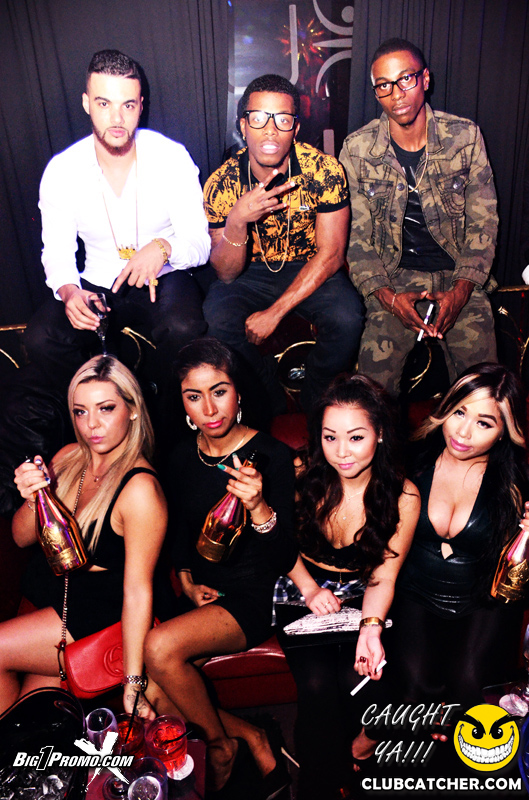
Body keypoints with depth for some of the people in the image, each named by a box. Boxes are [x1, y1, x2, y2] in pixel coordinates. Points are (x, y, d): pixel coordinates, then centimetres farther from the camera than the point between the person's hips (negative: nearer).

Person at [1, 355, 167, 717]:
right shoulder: (68, 457, -3)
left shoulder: (140, 490, -25)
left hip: (99, 611, -6)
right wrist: (32, 499, -20)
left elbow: (137, 591, -24)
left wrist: (132, 686, -22)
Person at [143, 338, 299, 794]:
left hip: (253, 599, -6)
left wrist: (259, 509, -36)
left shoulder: (271, 456, -14)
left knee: (161, 649, -27)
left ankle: (222, 743, 2)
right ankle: (253, 740, 6)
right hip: (202, 597, 6)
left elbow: (287, 559, -18)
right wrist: (187, 582, 2)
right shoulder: (184, 455, 3)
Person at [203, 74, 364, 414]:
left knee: (347, 319, -30)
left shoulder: (325, 171, -16)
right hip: (251, 272, 1)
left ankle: (314, 403, 0)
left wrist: (275, 311, -21)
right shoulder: (222, 184, -14)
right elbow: (226, 274, -13)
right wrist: (237, 222, -35)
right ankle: (270, 402, -4)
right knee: (218, 320, -29)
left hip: (310, 270, 0)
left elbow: (330, 254, -13)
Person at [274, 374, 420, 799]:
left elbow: (383, 577, -7)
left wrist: (371, 627, -24)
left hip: (363, 601, 0)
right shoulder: (304, 479, -14)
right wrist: (310, 589, -11)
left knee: (355, 679, -23)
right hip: (302, 595, 0)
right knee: (317, 683, -22)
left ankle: (361, 741, 13)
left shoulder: (402, 496, -14)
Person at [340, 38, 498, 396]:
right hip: (393, 278, 0)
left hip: (459, 276, 1)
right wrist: (387, 296, -16)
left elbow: (483, 223, 2)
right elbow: (356, 235, -1)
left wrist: (461, 290, -13)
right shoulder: (357, 149, -2)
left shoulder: (466, 137, 1)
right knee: (375, 379, -18)